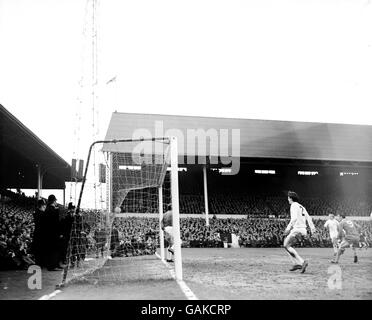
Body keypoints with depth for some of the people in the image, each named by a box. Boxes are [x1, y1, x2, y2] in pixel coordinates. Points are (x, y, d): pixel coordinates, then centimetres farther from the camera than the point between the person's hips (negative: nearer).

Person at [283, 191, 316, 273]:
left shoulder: (294, 205, -6)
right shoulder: (301, 207, 21)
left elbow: (294, 218, -20)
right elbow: (308, 218, 14)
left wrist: (288, 228, -20)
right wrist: (312, 228, 8)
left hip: (297, 229, -9)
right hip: (303, 230, 9)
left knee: (287, 246, -5)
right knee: (287, 245, 16)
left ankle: (302, 262, -17)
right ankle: (296, 263, 6)